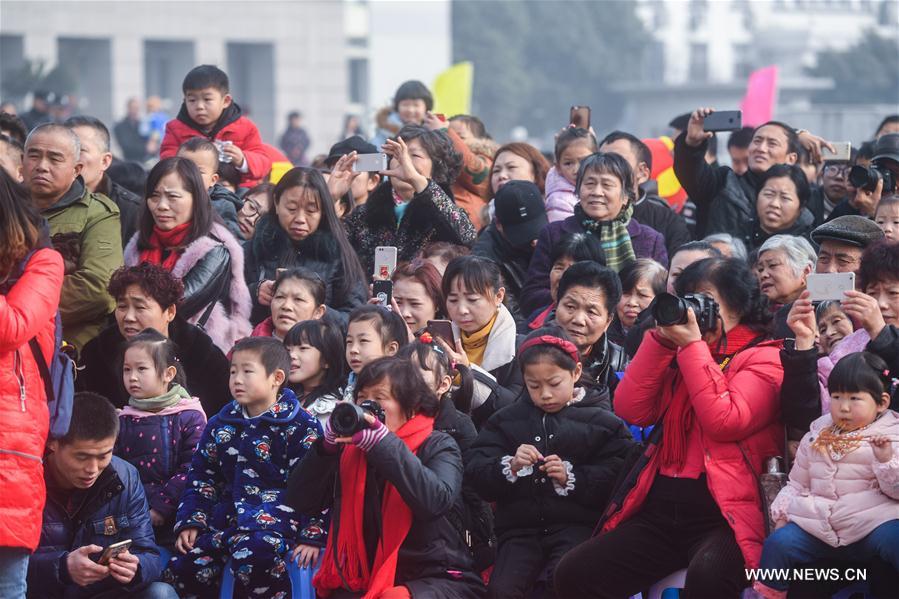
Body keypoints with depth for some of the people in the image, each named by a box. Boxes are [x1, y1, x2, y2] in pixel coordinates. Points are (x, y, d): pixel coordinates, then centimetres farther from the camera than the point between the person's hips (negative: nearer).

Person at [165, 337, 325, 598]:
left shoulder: (301, 427, -3)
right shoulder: (221, 425, 16)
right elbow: (202, 477, 20)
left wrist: (312, 535, -13)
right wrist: (190, 522, 8)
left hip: (275, 515, -6)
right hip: (228, 516, 6)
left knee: (253, 556, -37)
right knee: (181, 568, -10)